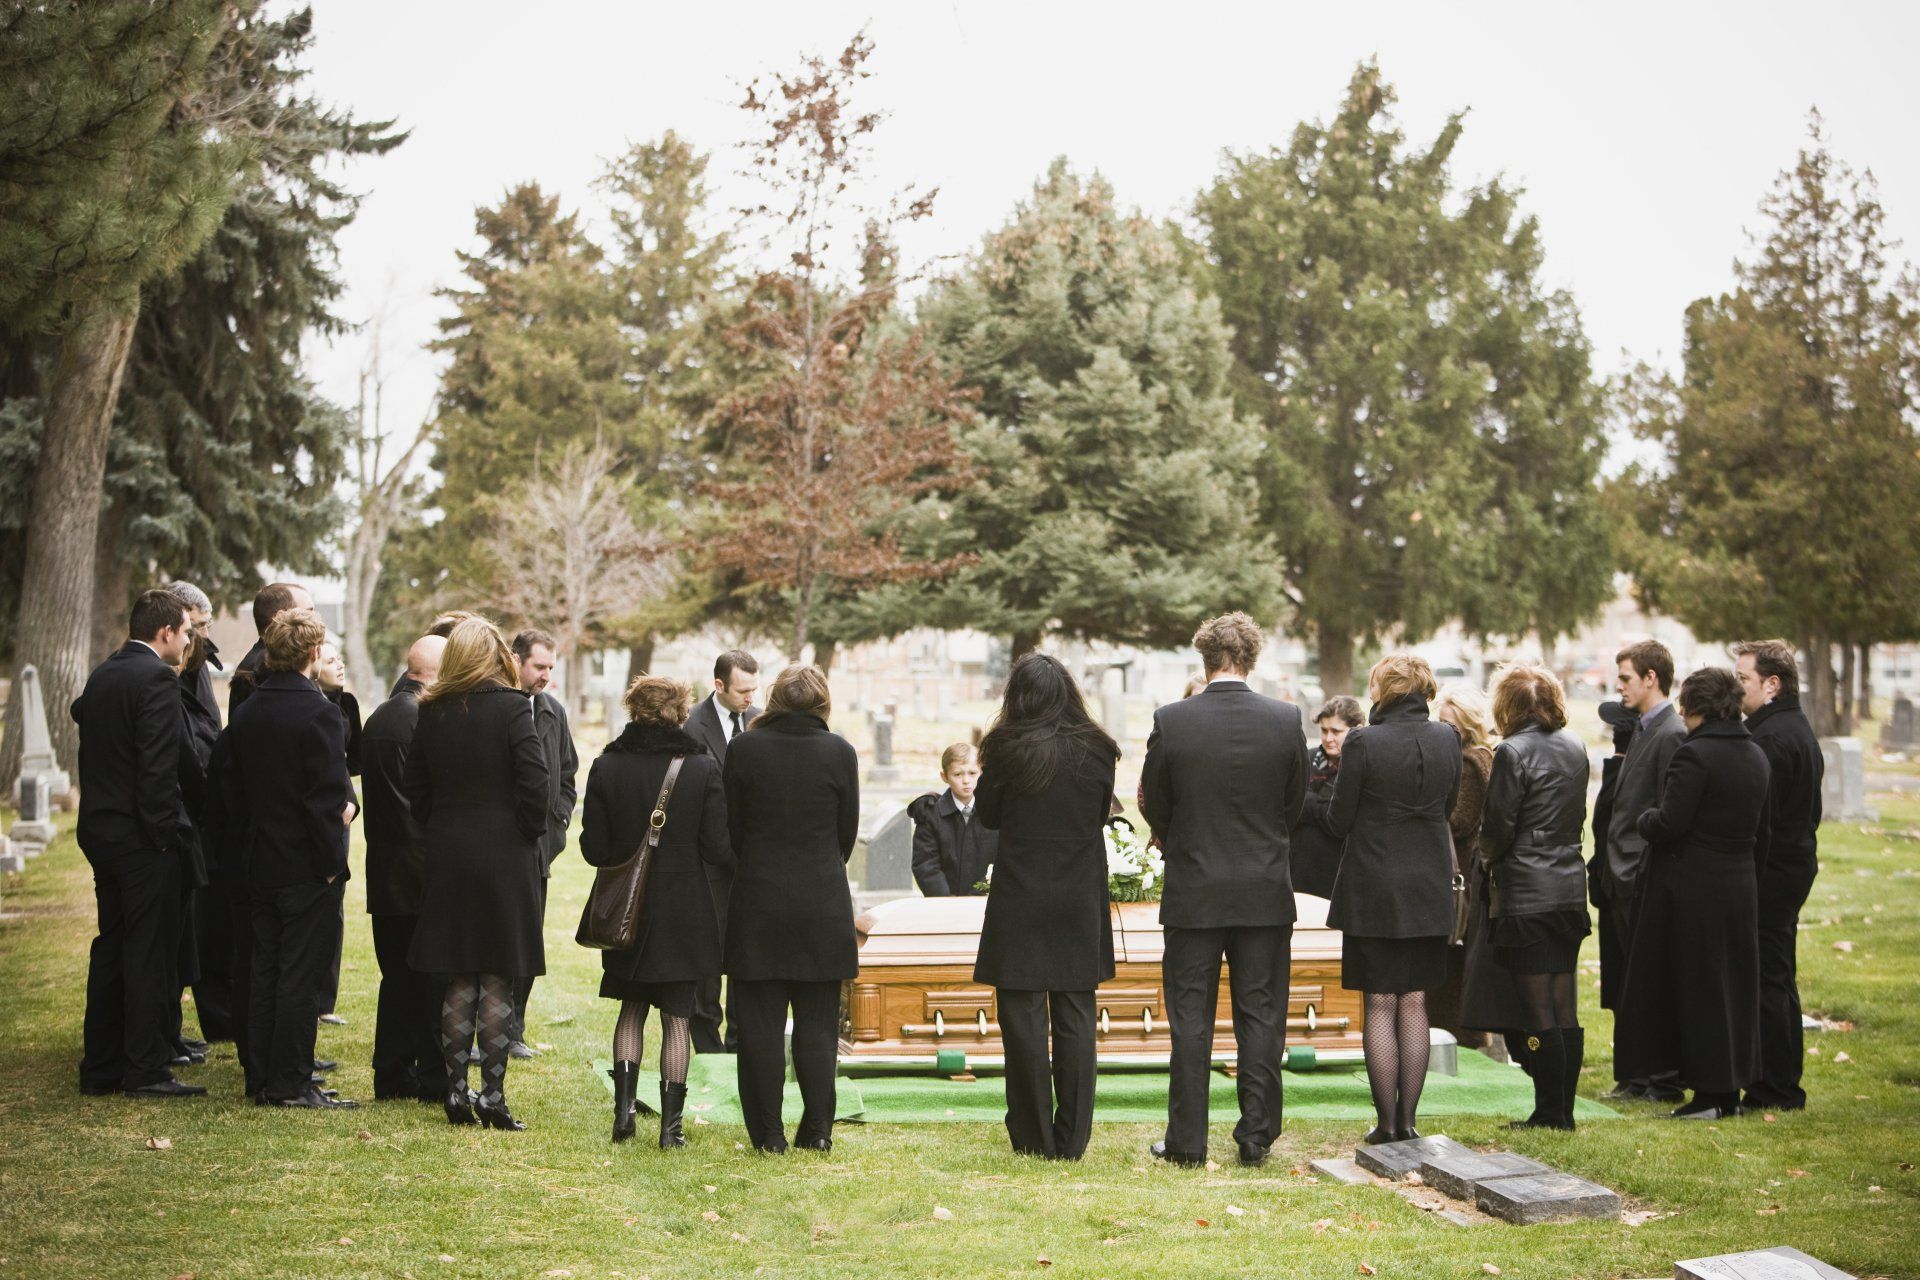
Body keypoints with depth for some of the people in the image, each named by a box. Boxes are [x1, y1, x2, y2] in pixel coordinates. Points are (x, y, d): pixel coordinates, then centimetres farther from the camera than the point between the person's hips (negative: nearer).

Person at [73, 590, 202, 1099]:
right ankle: (146, 1070, 1)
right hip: (142, 835, -9)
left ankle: (100, 1066, 19)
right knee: (150, 953, -2)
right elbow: (158, 767, -20)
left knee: (111, 949, 14)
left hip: (99, 828, 9)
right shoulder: (157, 679, -16)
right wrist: (165, 834, -16)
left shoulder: (101, 675, 12)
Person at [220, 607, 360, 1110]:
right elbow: (326, 798, -19)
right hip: (307, 868, -7)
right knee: (301, 975, -1)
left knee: (265, 972, 13)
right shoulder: (319, 713, -17)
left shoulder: (245, 713, 6)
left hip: (260, 863, 7)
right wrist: (331, 862, -11)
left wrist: (252, 843, 17)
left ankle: (266, 1080, 18)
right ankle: (291, 1083, 3)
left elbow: (232, 790, 10)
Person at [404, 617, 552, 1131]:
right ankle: (492, 1095, 1)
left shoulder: (431, 712, 3)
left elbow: (414, 785, 7)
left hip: (446, 857, 4)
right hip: (504, 857, -4)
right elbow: (534, 782, -14)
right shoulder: (512, 707, -9)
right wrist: (531, 836, -1)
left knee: (457, 982, 10)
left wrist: (435, 834, 15)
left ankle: (456, 1090, 13)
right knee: (497, 981, 1)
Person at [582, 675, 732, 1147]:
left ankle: (624, 1105, 8)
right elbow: (718, 849, -10)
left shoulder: (607, 767, -5)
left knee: (632, 1008, 18)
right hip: (685, 912, -1)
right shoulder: (702, 767, -9)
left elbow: (595, 850, -5)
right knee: (676, 1016, 8)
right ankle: (671, 1122, 8)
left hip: (626, 911, 1)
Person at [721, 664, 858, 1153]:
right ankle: (817, 1130, 9)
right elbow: (848, 830, 3)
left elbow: (731, 827, 1)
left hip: (758, 902, -1)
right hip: (823, 903, 1)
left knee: (760, 1023, 5)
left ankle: (768, 1133, 7)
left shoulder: (743, 748, -5)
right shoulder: (839, 751, -4)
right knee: (818, 1022, 9)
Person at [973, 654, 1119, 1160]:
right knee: (1075, 1017, 9)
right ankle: (1072, 1138, 12)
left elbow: (988, 814, 3)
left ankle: (1034, 1137, 8)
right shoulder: (1096, 751, -2)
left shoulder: (1006, 749, -10)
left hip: (1020, 899, -3)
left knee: (1024, 1016, 5)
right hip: (1081, 902, 3)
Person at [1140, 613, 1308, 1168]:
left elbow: (1154, 807, 0)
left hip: (1193, 892, -1)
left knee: (1190, 1019, 6)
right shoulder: (1286, 720, -6)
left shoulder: (1171, 721, -9)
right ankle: (1256, 1137, 12)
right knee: (1260, 1017, 9)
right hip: (1266, 893, 1)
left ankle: (1186, 1139, 9)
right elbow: (1295, 806, 4)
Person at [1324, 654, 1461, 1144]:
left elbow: (1338, 822, -7)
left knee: (1380, 1005, 4)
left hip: (1374, 888, -4)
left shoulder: (1363, 742, -14)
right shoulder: (1446, 739, -1)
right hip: (1430, 887, 4)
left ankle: (1387, 1121, 5)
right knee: (1414, 1003, 10)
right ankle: (1407, 1118, 11)